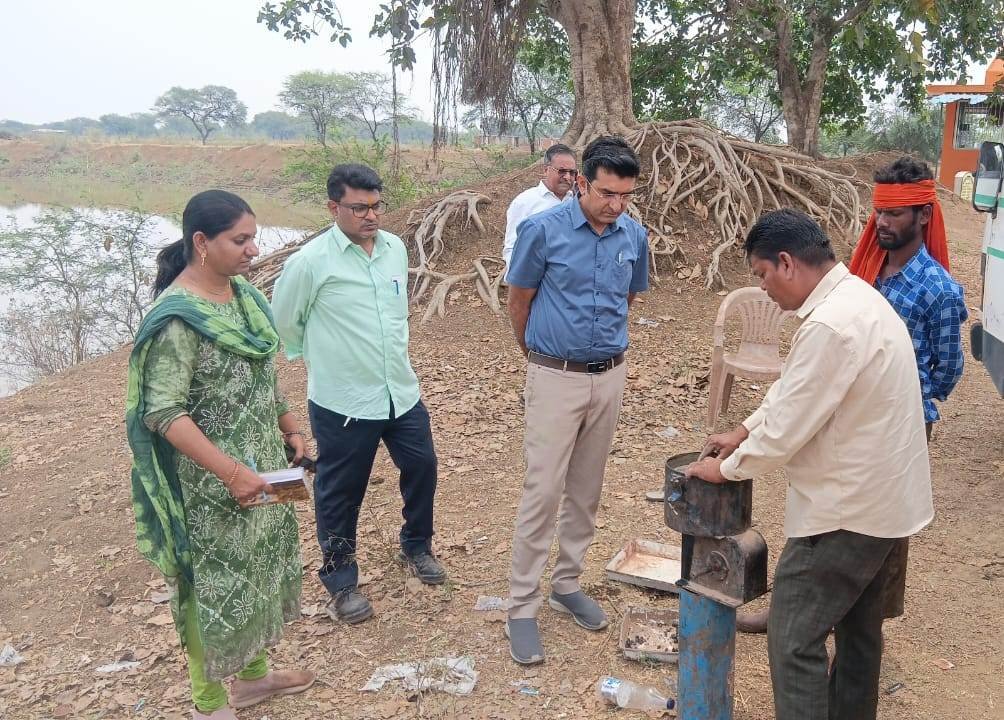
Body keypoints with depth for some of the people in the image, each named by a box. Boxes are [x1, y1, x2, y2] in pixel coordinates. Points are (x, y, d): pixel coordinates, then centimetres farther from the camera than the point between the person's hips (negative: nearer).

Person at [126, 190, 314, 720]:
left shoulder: (242, 294, 3)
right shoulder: (176, 318, -22)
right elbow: (162, 413, -24)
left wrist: (289, 428, 11)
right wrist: (230, 471, -28)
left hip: (261, 466, 8)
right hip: (212, 482, -8)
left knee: (258, 567, 20)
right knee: (214, 584, 7)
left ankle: (253, 674, 41)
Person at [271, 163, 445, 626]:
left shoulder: (396, 249, 3)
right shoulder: (312, 261, -15)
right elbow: (282, 320, -3)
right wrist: (320, 358, 7)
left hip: (402, 392, 5)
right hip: (342, 402, -5)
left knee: (422, 467, 15)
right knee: (340, 494, 9)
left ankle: (417, 546, 42)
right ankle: (341, 583, 29)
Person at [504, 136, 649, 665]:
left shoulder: (634, 236, 0)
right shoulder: (543, 231, -13)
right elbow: (519, 302, -1)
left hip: (611, 377, 5)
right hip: (556, 378, -4)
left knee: (586, 490, 14)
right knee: (543, 491, -4)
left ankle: (567, 584, 30)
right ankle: (522, 606, 8)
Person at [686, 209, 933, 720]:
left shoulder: (831, 326, -28)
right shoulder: (853, 296, 6)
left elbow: (788, 428, -23)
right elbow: (794, 387, 15)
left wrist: (726, 469, -7)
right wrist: (745, 431, 11)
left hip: (847, 508, -10)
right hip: (879, 497, 10)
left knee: (794, 638, -2)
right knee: (858, 626, 23)